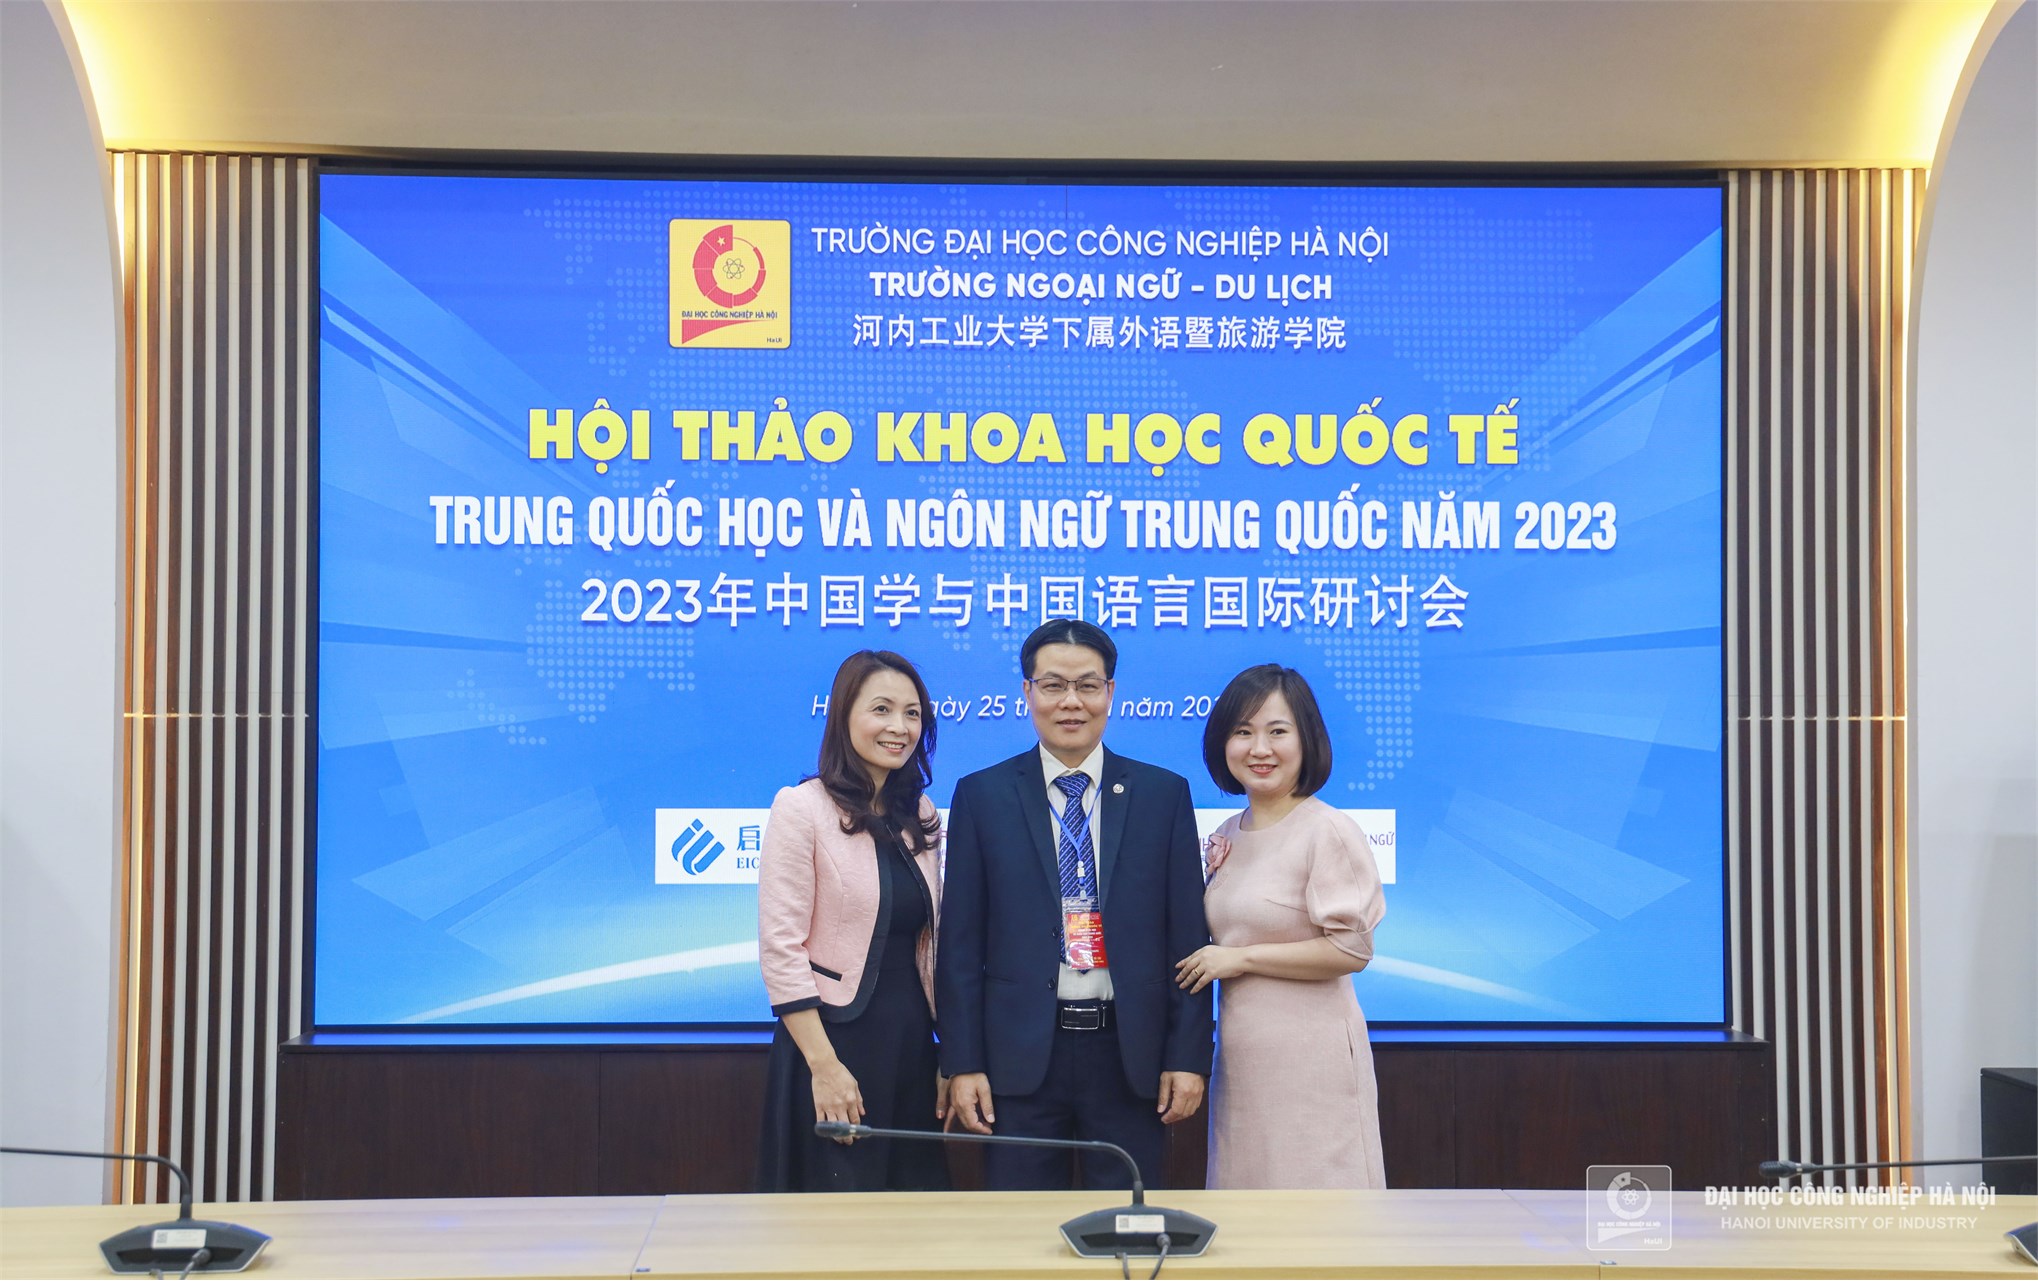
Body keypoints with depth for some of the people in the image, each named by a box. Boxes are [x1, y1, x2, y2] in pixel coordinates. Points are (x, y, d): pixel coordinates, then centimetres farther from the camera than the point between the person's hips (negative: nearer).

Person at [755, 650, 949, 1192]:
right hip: (835, 1039, -6)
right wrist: (824, 1066, -16)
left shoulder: (921, 817, 9)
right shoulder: (801, 808, -9)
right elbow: (780, 948, -13)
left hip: (911, 1041, 6)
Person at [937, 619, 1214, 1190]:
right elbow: (960, 944, 1)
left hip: (1130, 1056, 0)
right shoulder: (981, 796, 2)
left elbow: (1187, 936, 3)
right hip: (1019, 1057, 0)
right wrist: (962, 1064, -3)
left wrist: (1188, 1056, -2)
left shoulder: (1164, 794, 4)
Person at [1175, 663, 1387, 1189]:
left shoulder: (1329, 831, -11)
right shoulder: (1226, 837, 11)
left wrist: (1242, 957, -13)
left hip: (1310, 1055, -7)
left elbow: (1351, 949, -17)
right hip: (1241, 1056, 7)